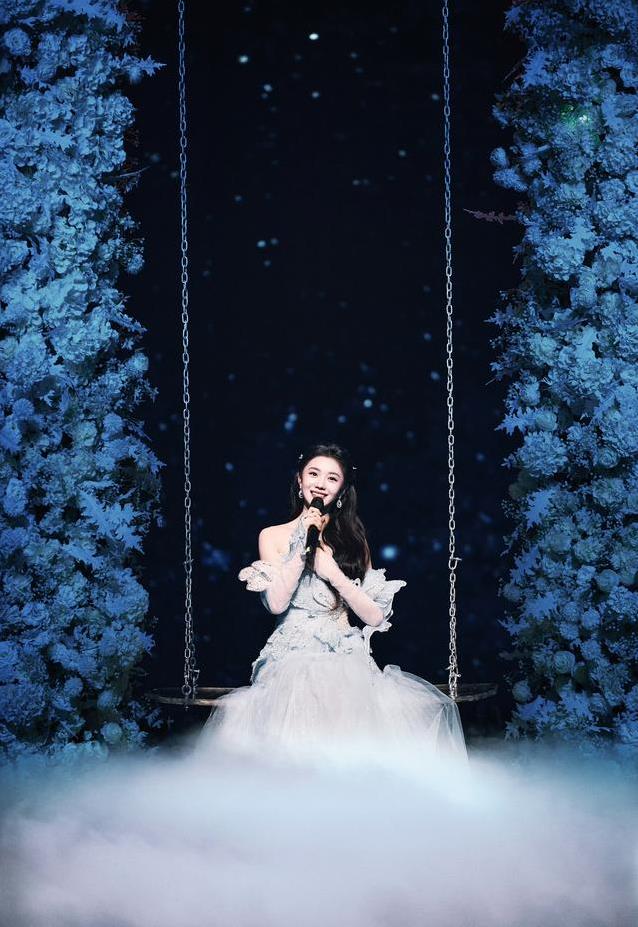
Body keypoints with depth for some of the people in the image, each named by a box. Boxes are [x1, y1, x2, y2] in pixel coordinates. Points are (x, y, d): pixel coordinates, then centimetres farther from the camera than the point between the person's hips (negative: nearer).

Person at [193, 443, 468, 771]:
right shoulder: (273, 536, 10)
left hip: (345, 660, 2)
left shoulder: (352, 538, 14)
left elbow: (375, 616, 6)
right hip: (292, 661, -2)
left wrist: (333, 572, -5)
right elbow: (277, 603, -5)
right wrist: (304, 545, -6)